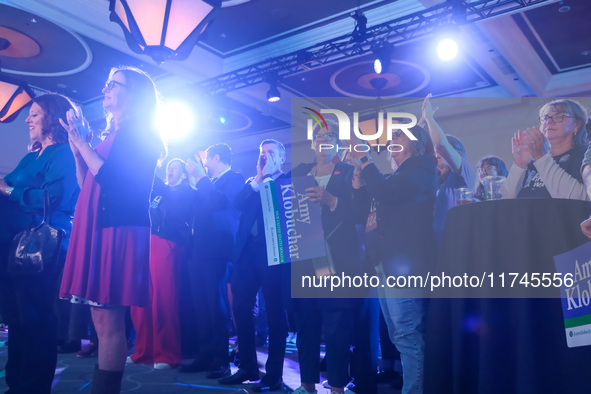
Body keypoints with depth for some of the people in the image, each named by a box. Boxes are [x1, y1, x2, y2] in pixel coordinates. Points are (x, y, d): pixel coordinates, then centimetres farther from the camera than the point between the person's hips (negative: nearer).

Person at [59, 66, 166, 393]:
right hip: (98, 231, 9)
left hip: (119, 230, -9)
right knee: (101, 319, 9)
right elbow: (88, 186, 21)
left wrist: (82, 142, -7)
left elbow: (111, 180, -16)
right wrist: (77, 148, 12)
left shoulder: (139, 134, -3)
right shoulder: (112, 135, 22)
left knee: (110, 320, -8)